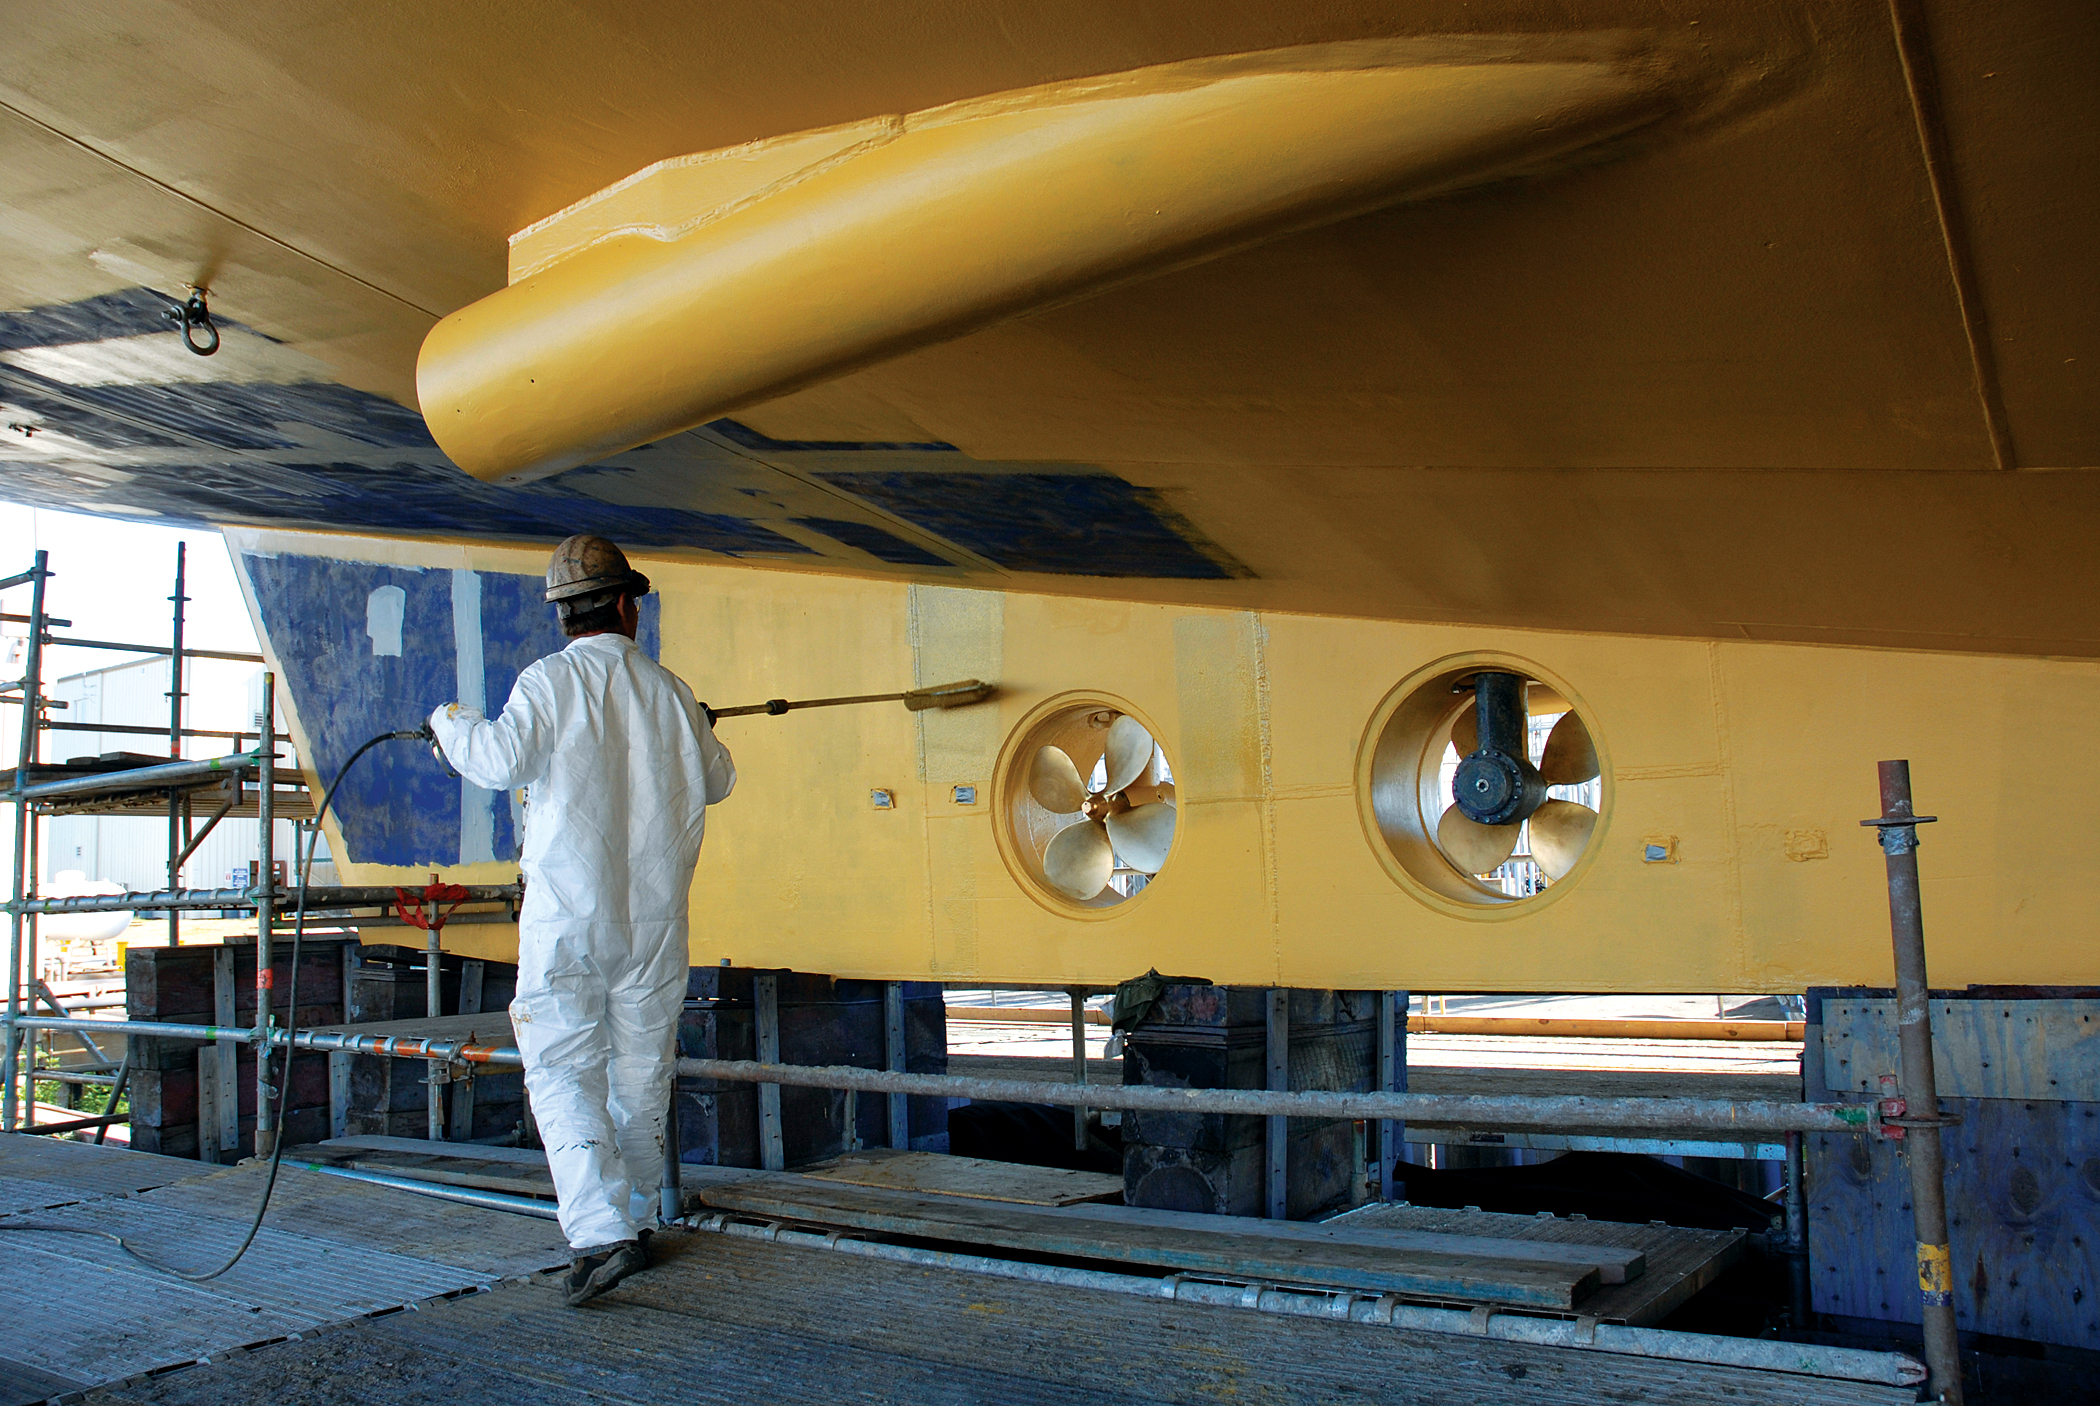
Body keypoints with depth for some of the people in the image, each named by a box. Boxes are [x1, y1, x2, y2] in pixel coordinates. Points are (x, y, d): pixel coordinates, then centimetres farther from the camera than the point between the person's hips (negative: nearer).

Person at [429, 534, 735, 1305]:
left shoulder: (550, 680, -6)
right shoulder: (668, 690, 5)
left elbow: (503, 759, -19)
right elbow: (717, 781, 16)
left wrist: (453, 722, 1)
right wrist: (700, 731, 37)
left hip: (567, 914, -4)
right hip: (655, 917, 4)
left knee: (566, 1074, -2)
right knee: (641, 1073, 14)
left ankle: (600, 1234, -14)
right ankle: (636, 1220, 26)